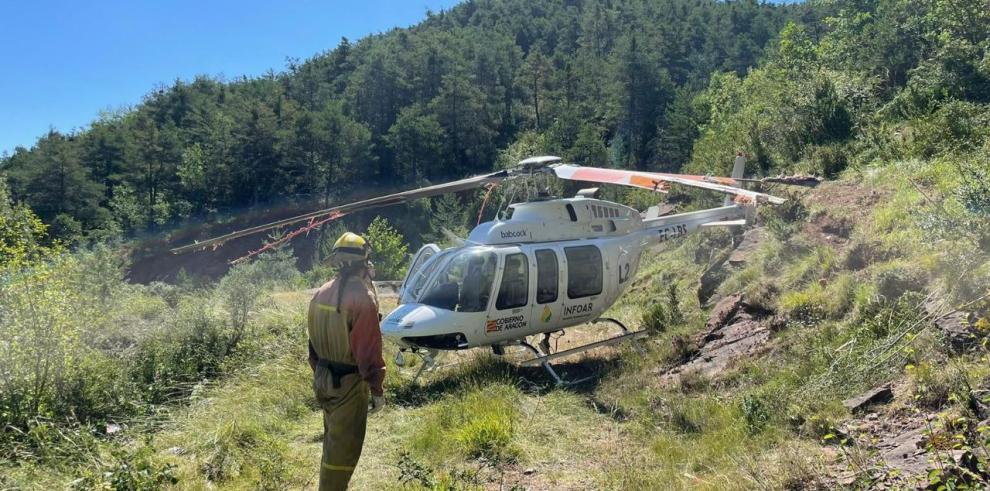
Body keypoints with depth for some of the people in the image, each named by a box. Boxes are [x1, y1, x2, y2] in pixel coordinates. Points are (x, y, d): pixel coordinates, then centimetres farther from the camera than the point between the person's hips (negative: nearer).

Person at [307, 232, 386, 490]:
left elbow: (314, 340, 12)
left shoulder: (321, 294, 3)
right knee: (345, 445, 4)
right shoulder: (362, 298, -22)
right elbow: (369, 350, -21)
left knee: (333, 438, 23)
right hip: (349, 382, -8)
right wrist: (377, 389, -12)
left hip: (324, 380, 8)